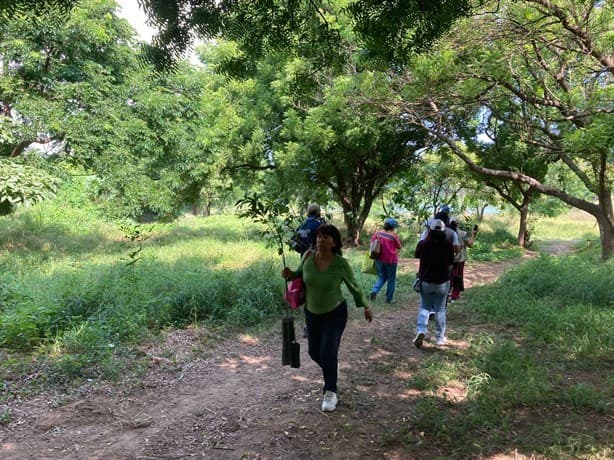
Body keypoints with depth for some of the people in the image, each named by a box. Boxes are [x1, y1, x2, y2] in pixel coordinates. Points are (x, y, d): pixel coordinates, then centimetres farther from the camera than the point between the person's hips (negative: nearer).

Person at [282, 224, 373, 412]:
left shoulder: (341, 264, -21)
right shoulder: (308, 257, -14)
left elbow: (353, 285, -4)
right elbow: (299, 274, 5)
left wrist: (365, 307, 5)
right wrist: (289, 274, -17)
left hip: (335, 313, -4)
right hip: (312, 313, 4)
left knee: (328, 352, -11)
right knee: (314, 351, 14)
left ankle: (330, 392, 11)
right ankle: (331, 370, 47)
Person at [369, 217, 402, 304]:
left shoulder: (378, 233, -3)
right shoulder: (393, 235, -14)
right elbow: (399, 247, -2)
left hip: (379, 259, 4)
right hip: (391, 260, -4)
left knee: (381, 277, 19)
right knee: (391, 280, 12)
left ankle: (374, 291, -3)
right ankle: (389, 298, 19)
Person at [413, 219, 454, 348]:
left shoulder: (422, 244, -11)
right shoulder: (448, 245, -12)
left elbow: (417, 255, 9)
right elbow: (450, 262, 1)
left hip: (425, 281, 0)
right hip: (442, 282, 0)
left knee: (424, 307, 14)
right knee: (440, 310, 12)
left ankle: (421, 331, -7)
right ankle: (440, 337, 21)